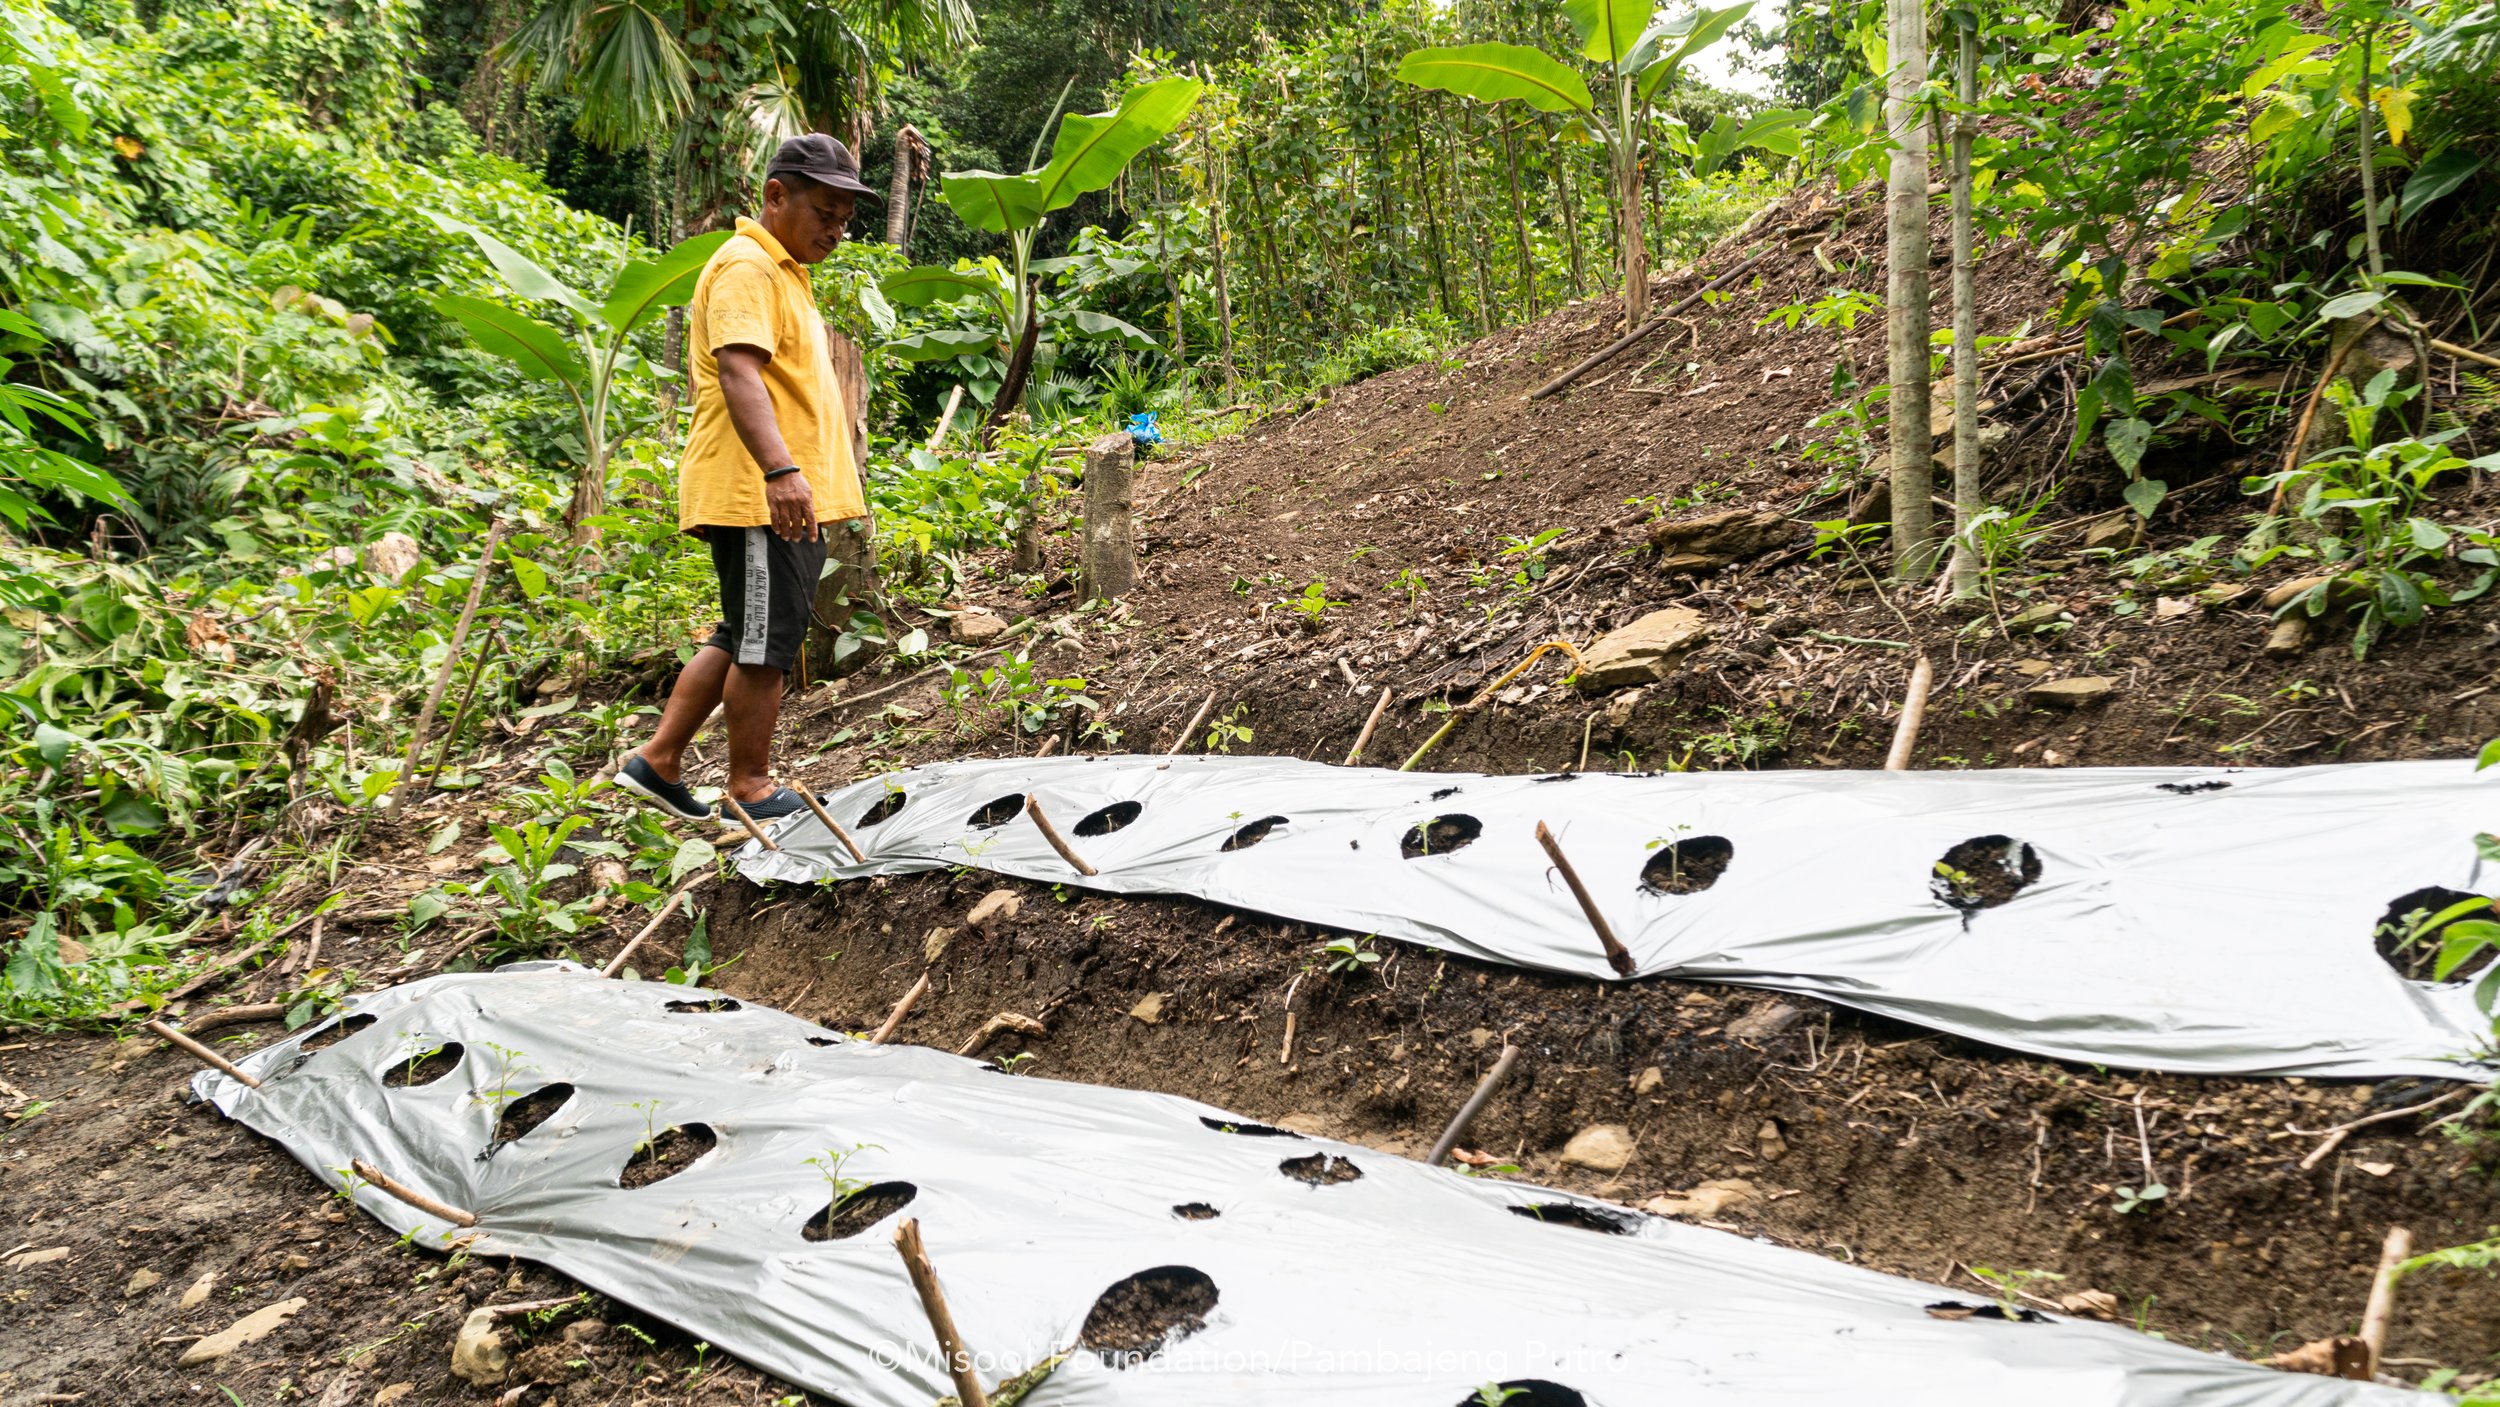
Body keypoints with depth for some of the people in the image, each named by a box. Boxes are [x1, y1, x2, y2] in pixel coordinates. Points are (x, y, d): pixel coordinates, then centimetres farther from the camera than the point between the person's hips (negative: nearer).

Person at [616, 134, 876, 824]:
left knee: (744, 637, 15)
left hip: (784, 495, 10)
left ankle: (659, 761, 20)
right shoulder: (747, 265, -11)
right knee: (767, 642, -2)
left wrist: (810, 471, 31)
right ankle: (751, 787, 9)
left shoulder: (782, 271, 23)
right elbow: (738, 371, -25)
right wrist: (780, 469, -37)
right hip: (759, 494, -10)